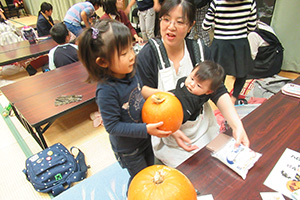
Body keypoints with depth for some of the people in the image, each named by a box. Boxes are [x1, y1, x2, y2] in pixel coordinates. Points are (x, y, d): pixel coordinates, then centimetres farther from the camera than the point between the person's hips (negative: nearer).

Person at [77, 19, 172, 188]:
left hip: (144, 138, 7)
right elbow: (113, 126, -28)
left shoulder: (131, 71, -14)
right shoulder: (106, 91, -35)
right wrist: (146, 129, -30)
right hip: (127, 148, -6)